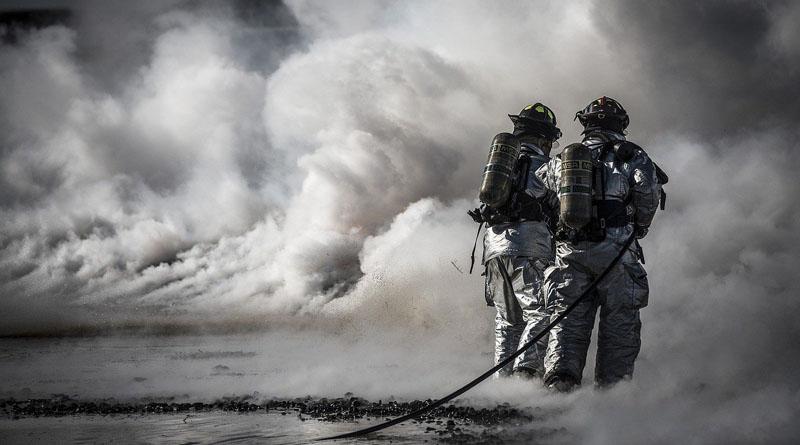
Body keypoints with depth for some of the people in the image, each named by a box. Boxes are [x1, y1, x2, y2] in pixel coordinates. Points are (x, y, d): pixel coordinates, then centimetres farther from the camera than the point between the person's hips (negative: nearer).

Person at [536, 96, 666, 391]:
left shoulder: (564, 159, 16)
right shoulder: (632, 156, 5)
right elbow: (647, 189, -9)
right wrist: (640, 227, 6)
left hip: (570, 252, 3)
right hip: (616, 250, -3)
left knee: (569, 320, 4)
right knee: (620, 323, 5)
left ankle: (559, 382, -15)